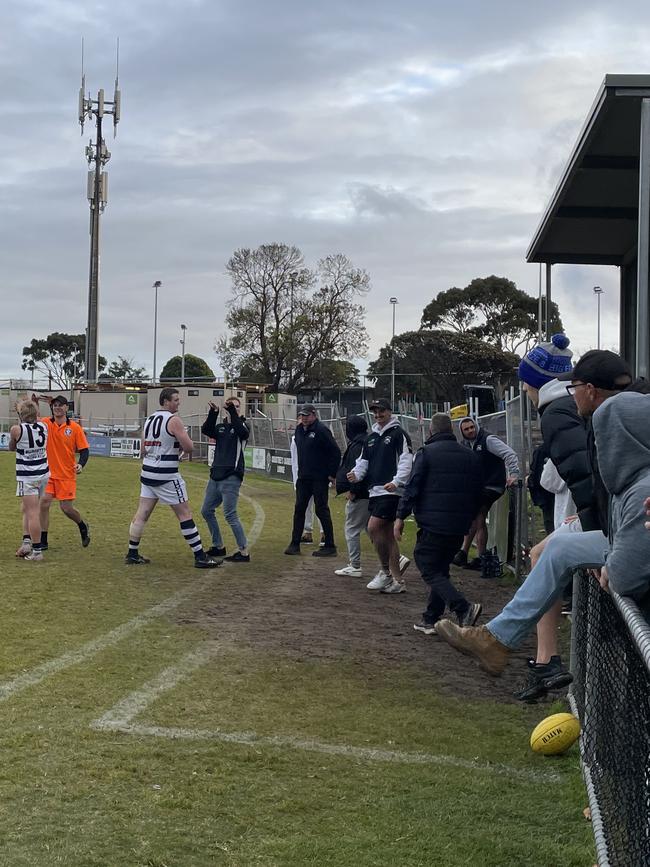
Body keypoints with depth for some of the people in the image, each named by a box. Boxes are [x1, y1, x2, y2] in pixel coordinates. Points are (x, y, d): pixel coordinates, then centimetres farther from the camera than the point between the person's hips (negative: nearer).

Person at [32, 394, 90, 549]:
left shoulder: (75, 427, -5)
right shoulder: (46, 423, -1)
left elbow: (84, 450, -2)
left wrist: (80, 464, -20)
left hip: (67, 475, -2)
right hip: (48, 473, 2)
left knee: (67, 508, 0)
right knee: (44, 503, -9)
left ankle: (83, 526, 32)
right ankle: (43, 541, 3)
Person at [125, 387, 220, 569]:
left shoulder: (149, 420, 12)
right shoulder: (174, 420, -12)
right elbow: (189, 447, -16)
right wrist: (183, 448, 6)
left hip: (148, 472, 8)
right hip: (167, 476, -8)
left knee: (141, 514, 11)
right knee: (185, 514, -2)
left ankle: (132, 554, 15)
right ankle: (200, 557, 0)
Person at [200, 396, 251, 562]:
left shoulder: (241, 424, 1)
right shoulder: (220, 427, 13)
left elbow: (243, 432, -23)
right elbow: (206, 430, -6)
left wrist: (232, 412, -28)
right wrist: (213, 413, -20)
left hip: (231, 478, -7)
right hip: (216, 476, 7)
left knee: (230, 515, -12)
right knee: (206, 511, 12)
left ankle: (244, 552, -8)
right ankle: (218, 546, 24)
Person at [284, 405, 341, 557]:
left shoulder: (321, 430, -13)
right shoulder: (299, 430, 11)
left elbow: (336, 452, -14)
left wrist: (332, 474, -14)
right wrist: (300, 471, 17)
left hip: (319, 478, -8)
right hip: (303, 477, 8)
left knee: (321, 510, -4)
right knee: (299, 509, 8)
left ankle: (330, 547, 3)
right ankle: (295, 543, 15)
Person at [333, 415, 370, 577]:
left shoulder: (356, 446, -15)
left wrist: (352, 490, -18)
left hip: (359, 496, -9)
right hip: (371, 493, 9)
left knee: (351, 528, 0)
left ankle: (355, 566, 3)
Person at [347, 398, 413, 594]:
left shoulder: (398, 434, -5)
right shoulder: (371, 437, 18)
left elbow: (406, 460, -12)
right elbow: (364, 460, 20)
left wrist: (396, 481, -24)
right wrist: (356, 474, -2)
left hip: (391, 491, -8)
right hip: (374, 490, 8)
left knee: (373, 527, -16)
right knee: (387, 533, 8)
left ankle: (385, 570, -1)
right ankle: (396, 581, 13)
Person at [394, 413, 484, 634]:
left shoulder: (426, 453, -5)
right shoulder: (471, 457, 12)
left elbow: (412, 487, -10)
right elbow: (478, 492, 16)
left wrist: (400, 517, -4)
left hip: (432, 524, -6)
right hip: (460, 526, 6)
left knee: (429, 570, -2)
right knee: (441, 569, 18)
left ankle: (463, 608, -19)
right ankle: (431, 618, 18)